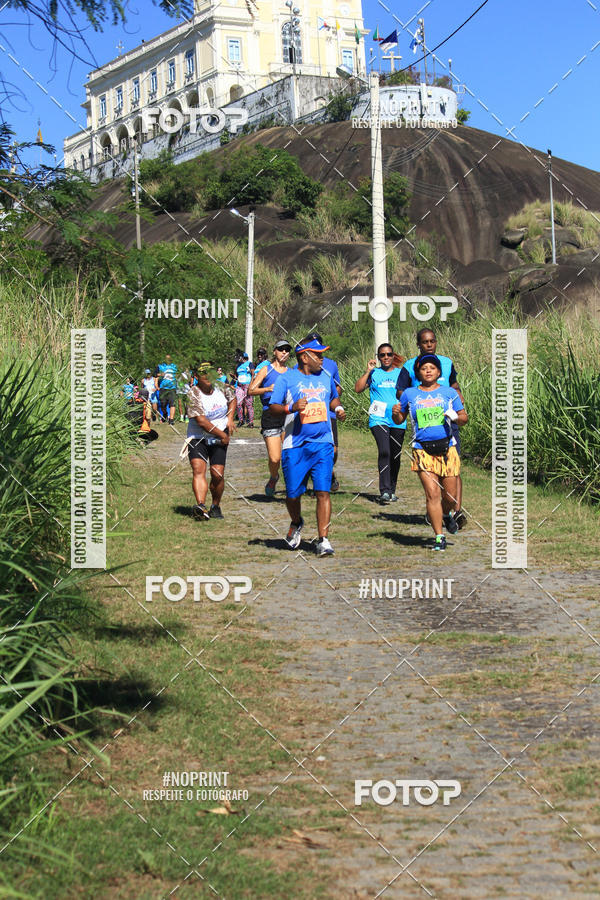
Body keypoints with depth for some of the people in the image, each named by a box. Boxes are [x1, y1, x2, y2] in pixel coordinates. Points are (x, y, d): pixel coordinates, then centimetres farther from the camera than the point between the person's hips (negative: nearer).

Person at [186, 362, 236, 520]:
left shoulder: (221, 387, 1)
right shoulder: (193, 394, -15)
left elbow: (232, 399, 23)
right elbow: (202, 421, -20)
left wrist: (230, 418, 6)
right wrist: (223, 435, -14)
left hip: (219, 441, 3)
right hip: (198, 439, -3)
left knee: (218, 474, -6)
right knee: (198, 469, -23)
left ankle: (216, 507, 15)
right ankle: (201, 506, -37)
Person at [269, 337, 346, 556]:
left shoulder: (325, 377, 14)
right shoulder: (286, 378, 1)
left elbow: (333, 398, 31)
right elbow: (273, 407, -2)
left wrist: (338, 408, 9)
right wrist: (291, 408, -20)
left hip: (322, 443, 2)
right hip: (295, 445, -2)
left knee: (323, 491, -10)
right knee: (293, 493, 4)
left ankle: (323, 540, -7)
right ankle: (296, 523, 36)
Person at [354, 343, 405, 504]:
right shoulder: (374, 373, 10)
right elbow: (358, 389, -1)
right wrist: (368, 371, -5)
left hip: (397, 420, 2)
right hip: (379, 419, -2)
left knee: (395, 457, 7)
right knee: (384, 452, -20)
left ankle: (392, 491, 20)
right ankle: (384, 491, -22)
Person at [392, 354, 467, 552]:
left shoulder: (449, 392, 9)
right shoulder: (409, 394, 10)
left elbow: (464, 418, 12)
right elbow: (399, 420, 19)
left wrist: (455, 417, -10)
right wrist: (395, 413, -3)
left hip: (447, 448, 1)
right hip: (422, 450, -1)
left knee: (449, 495, 3)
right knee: (432, 494, -10)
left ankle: (447, 515, 38)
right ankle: (439, 537, -2)